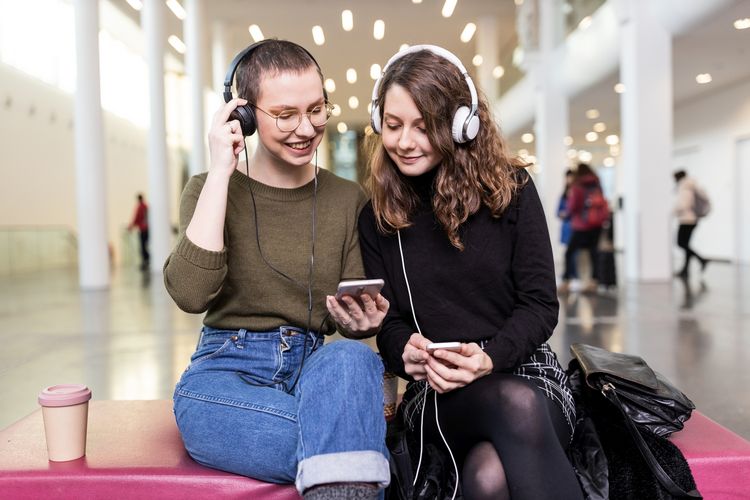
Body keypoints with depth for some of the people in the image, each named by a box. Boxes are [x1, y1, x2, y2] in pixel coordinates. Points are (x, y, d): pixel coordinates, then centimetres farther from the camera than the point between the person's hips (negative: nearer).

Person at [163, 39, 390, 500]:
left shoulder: (348, 200, 8)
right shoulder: (211, 190, 2)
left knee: (350, 358, -34)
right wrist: (221, 171, -15)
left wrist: (364, 322, -17)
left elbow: (355, 320, 9)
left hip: (315, 369, 3)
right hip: (226, 373, -3)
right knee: (352, 442, -33)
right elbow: (192, 294, -18)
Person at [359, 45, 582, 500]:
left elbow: (541, 304, -1)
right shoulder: (377, 219, 8)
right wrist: (407, 351, -17)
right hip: (437, 392, 1)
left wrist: (489, 358, -20)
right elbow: (389, 321, 8)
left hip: (526, 370, 0)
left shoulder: (509, 189, 2)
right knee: (517, 405, -36)